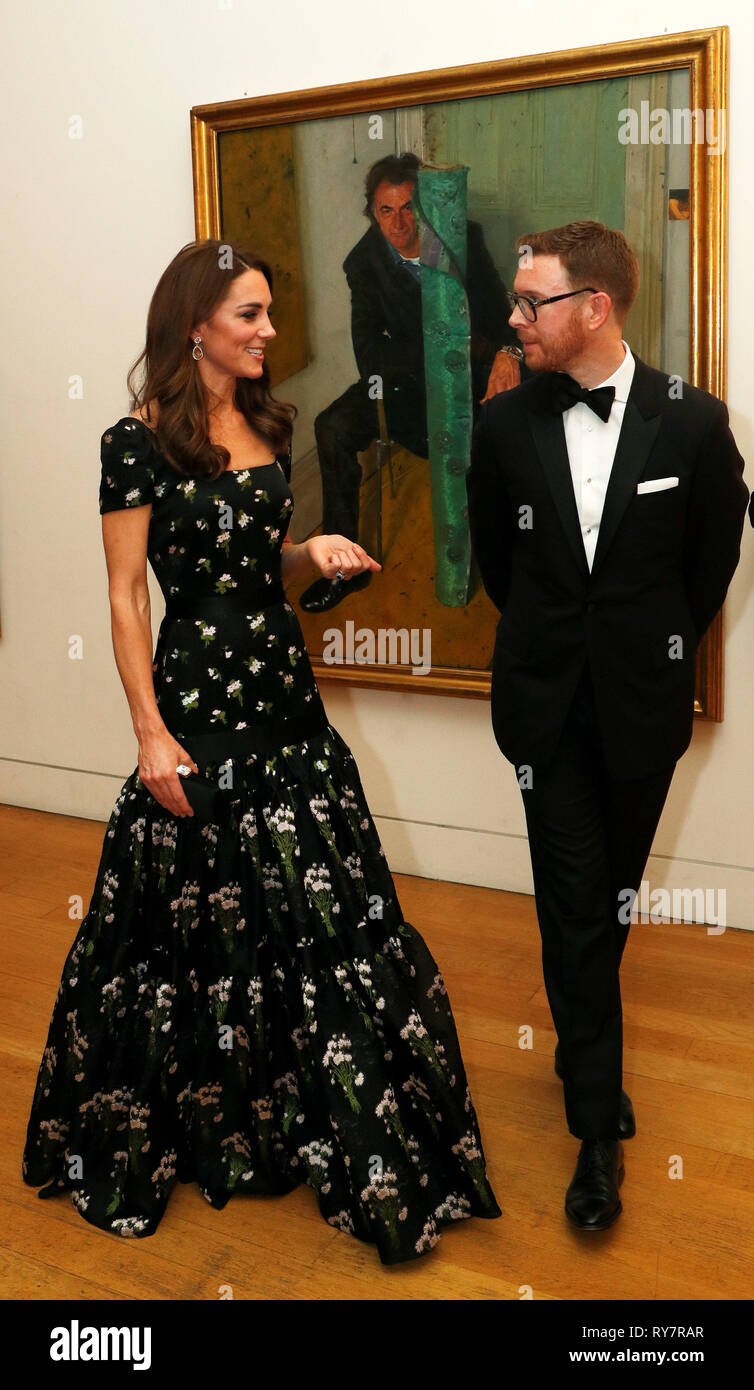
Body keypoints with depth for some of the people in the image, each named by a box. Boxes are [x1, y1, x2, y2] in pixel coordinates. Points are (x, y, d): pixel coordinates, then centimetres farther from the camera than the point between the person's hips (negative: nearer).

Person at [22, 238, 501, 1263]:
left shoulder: (268, 427, 9)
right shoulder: (139, 442, -10)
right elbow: (127, 596, -11)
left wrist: (315, 552, -3)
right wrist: (151, 734, -15)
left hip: (286, 691, 7)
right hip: (199, 698, -7)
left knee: (326, 917, 11)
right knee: (207, 921, 6)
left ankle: (333, 1130, 28)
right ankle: (195, 1121, 29)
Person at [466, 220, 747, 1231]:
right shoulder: (505, 424, -5)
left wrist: (661, 646, 9)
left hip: (642, 701, 0)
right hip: (547, 699, 0)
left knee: (611, 893, 15)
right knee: (573, 902, 1)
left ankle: (583, 1047, 41)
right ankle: (599, 1120, 12)